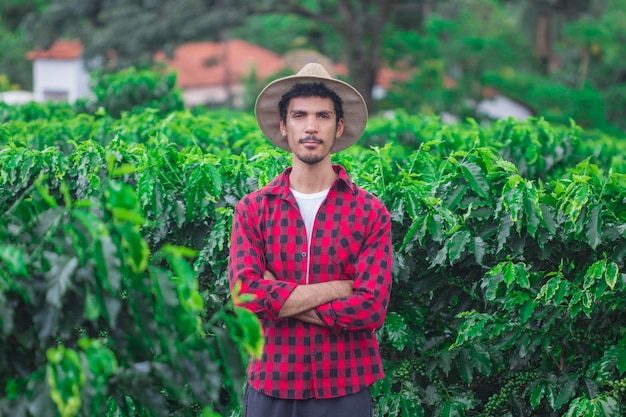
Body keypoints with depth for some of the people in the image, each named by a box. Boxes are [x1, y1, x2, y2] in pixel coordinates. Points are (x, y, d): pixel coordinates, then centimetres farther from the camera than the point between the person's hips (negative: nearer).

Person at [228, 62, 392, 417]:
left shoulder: (370, 212, -3)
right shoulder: (252, 209, 1)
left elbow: (371, 308, -13)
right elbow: (247, 294, -13)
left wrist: (278, 298, -11)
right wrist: (340, 286, -14)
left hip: (346, 388, -1)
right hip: (270, 387, 1)